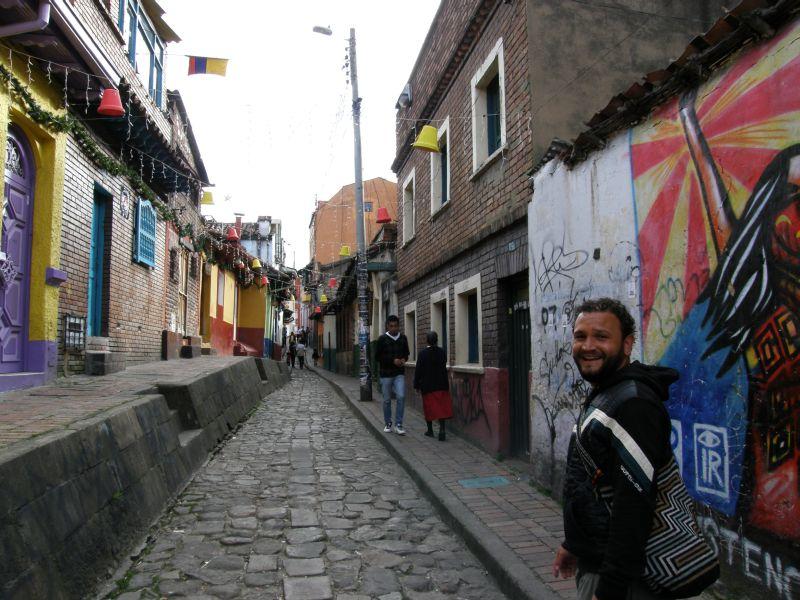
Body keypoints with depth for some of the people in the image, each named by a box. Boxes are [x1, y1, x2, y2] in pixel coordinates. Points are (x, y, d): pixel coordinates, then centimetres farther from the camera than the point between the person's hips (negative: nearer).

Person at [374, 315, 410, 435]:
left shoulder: (403, 338, 6)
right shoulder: (382, 339, -4)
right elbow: (377, 356, -5)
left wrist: (404, 359, -4)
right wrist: (393, 360, -15)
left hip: (399, 373, 2)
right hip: (386, 374, -2)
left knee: (401, 397, -13)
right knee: (387, 400, 7)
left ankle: (398, 425, -4)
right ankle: (387, 424, 23)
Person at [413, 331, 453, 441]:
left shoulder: (422, 353, -10)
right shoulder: (442, 351, -3)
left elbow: (418, 370, -8)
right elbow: (444, 367, 7)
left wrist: (416, 385, -1)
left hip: (427, 385, -1)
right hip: (441, 385, 2)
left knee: (429, 407, 9)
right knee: (442, 407, 5)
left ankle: (430, 430, 17)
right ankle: (442, 429, -7)